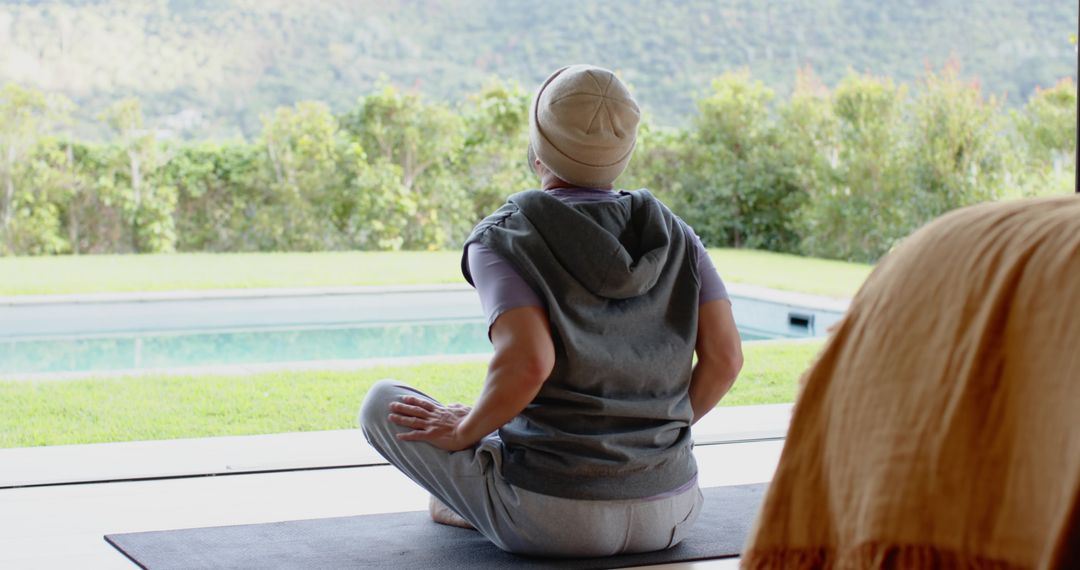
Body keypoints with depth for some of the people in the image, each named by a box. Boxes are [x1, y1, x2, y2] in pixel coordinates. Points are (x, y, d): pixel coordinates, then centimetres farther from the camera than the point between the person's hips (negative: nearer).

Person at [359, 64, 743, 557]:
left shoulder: (502, 239, -10)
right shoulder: (673, 233, 3)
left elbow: (527, 362, -25)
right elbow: (725, 356, -4)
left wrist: (463, 432, -7)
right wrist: (665, 427, 13)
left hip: (552, 522, -4)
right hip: (669, 515, 5)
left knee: (383, 401, 14)